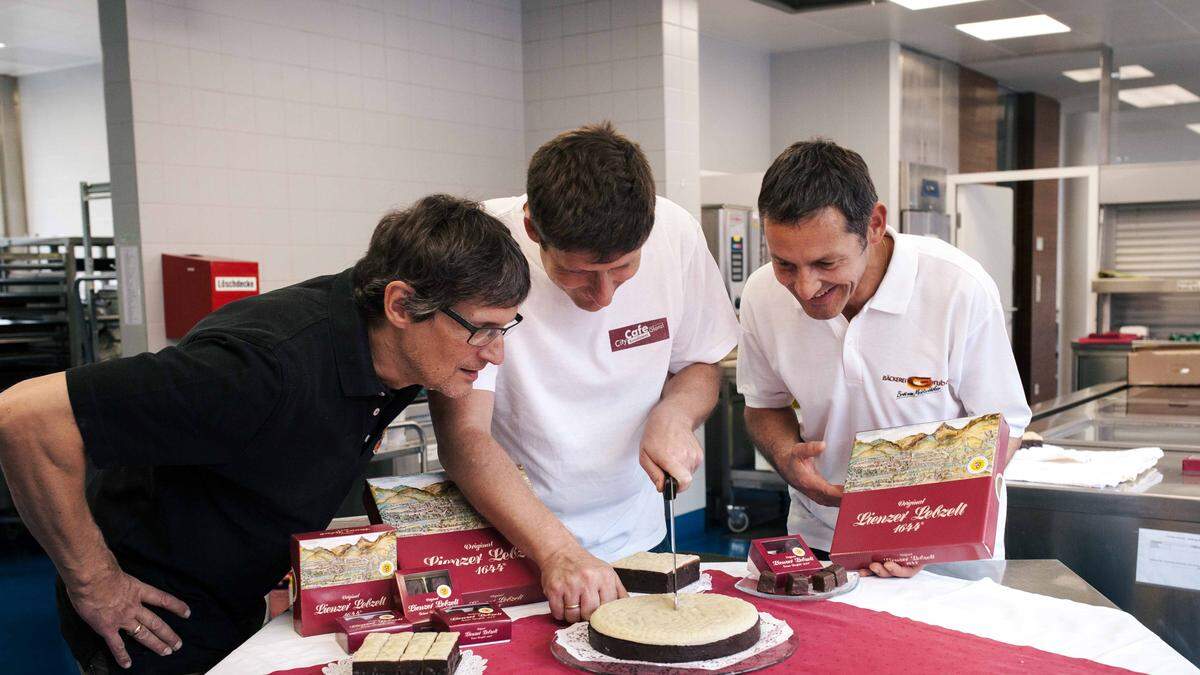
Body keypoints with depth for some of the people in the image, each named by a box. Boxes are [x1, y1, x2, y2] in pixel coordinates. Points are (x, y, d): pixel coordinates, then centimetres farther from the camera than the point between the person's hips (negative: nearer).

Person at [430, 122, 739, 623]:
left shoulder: (676, 234, -11)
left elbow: (702, 363, 6)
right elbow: (463, 435, -20)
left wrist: (675, 414, -15)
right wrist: (557, 550, -31)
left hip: (633, 538, 2)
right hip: (507, 542, -1)